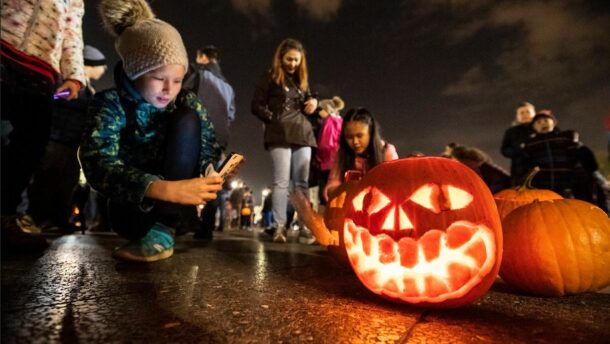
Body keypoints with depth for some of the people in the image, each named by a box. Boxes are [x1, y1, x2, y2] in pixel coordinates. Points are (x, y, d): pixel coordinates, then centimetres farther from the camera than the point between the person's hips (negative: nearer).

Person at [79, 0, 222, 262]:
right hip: (132, 205, -2)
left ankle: (163, 230, -22)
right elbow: (98, 164, -30)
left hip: (177, 201, 3)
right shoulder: (111, 103, -14)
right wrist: (167, 189, -46)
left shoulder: (188, 103, -5)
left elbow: (210, 151, -9)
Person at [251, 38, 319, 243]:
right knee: (281, 182, -7)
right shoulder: (271, 78, 5)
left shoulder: (302, 80, 21)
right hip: (280, 135, -5)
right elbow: (256, 105, 1)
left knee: (302, 183, 2)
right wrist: (272, 119, -7)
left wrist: (313, 103, 3)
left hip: (302, 135, 5)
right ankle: (279, 227, -3)